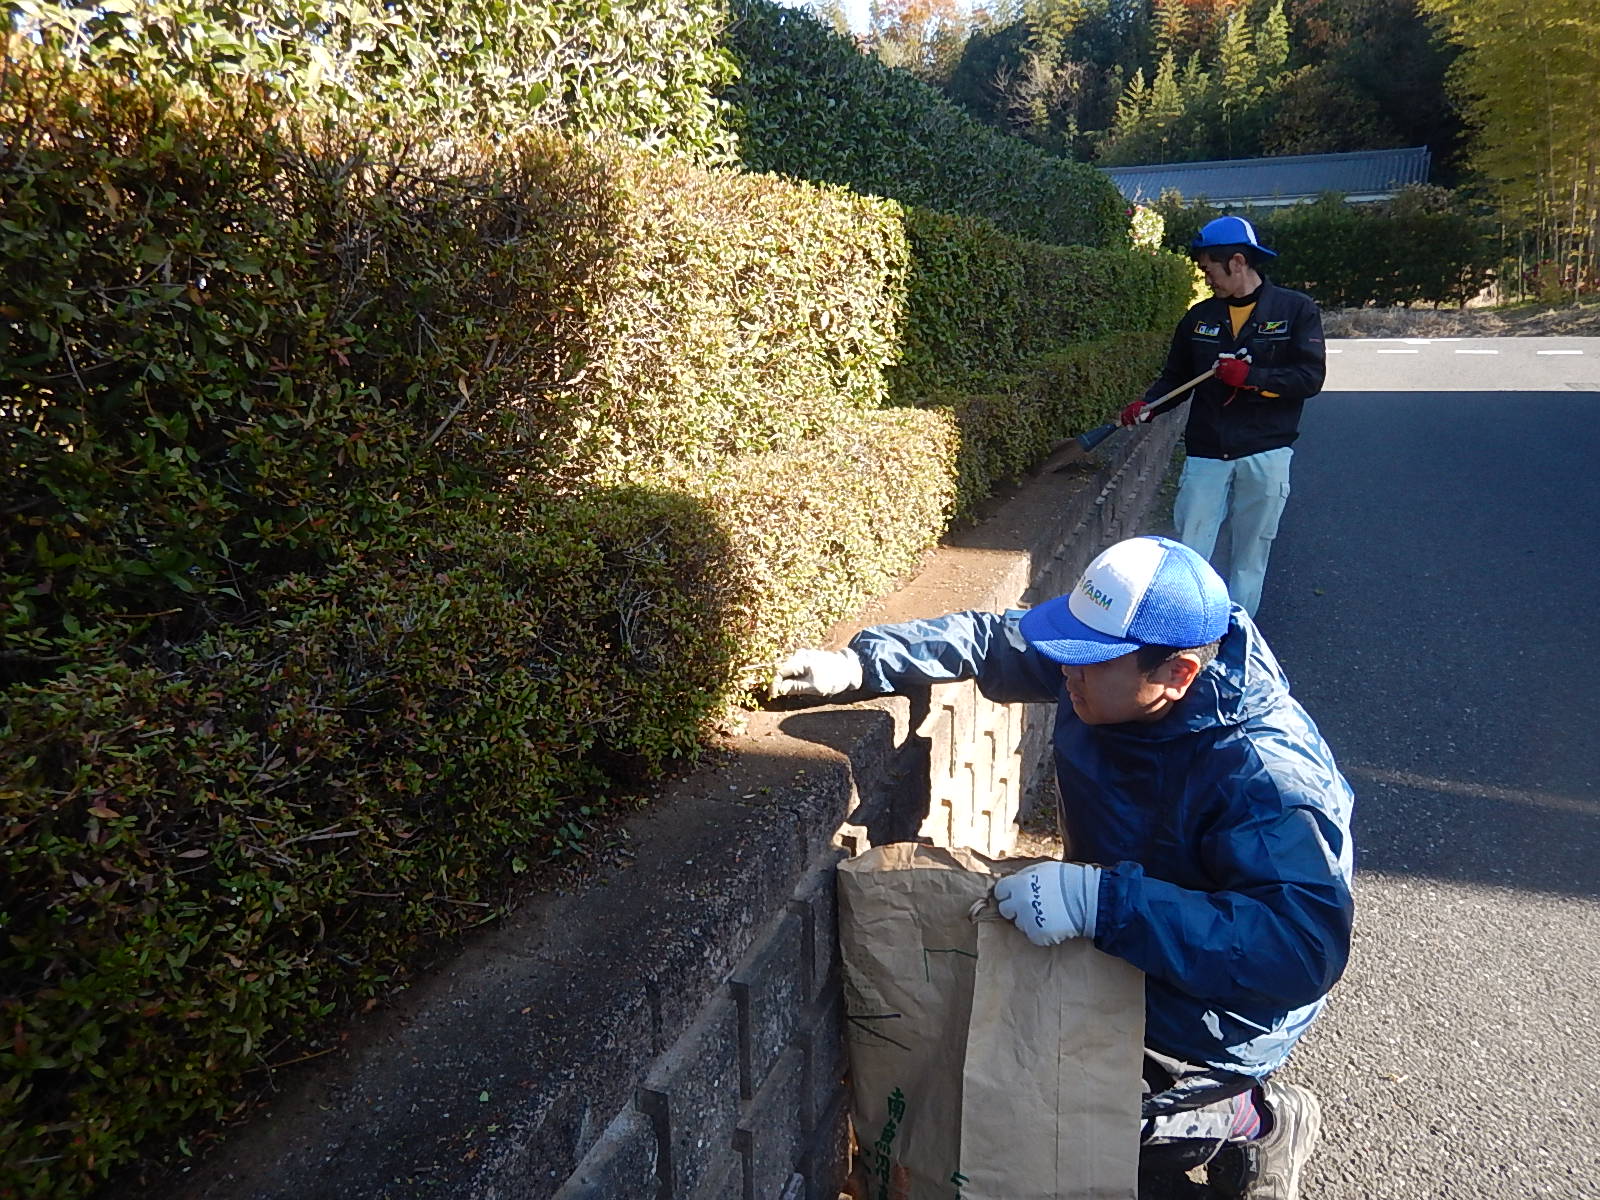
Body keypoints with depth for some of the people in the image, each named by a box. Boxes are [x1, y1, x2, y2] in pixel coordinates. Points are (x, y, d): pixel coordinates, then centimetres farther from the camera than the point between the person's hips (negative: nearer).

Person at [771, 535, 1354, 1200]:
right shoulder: (1112, 650, -14)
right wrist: (855, 665, -14)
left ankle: (1252, 1121, 13)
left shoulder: (1265, 776, -35)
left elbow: (1305, 947, -43)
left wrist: (1100, 900, -50)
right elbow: (989, 638, -2)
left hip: (1209, 1016, -7)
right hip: (1114, 943, 8)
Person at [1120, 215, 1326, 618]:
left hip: (1264, 455, -2)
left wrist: (1251, 377, -19)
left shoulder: (1296, 310, -1)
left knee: (1250, 557, 8)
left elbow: (1311, 377, -8)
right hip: (1206, 453, 2)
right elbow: (1175, 376, 15)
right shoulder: (1199, 317, 9)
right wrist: (1146, 404, -4)